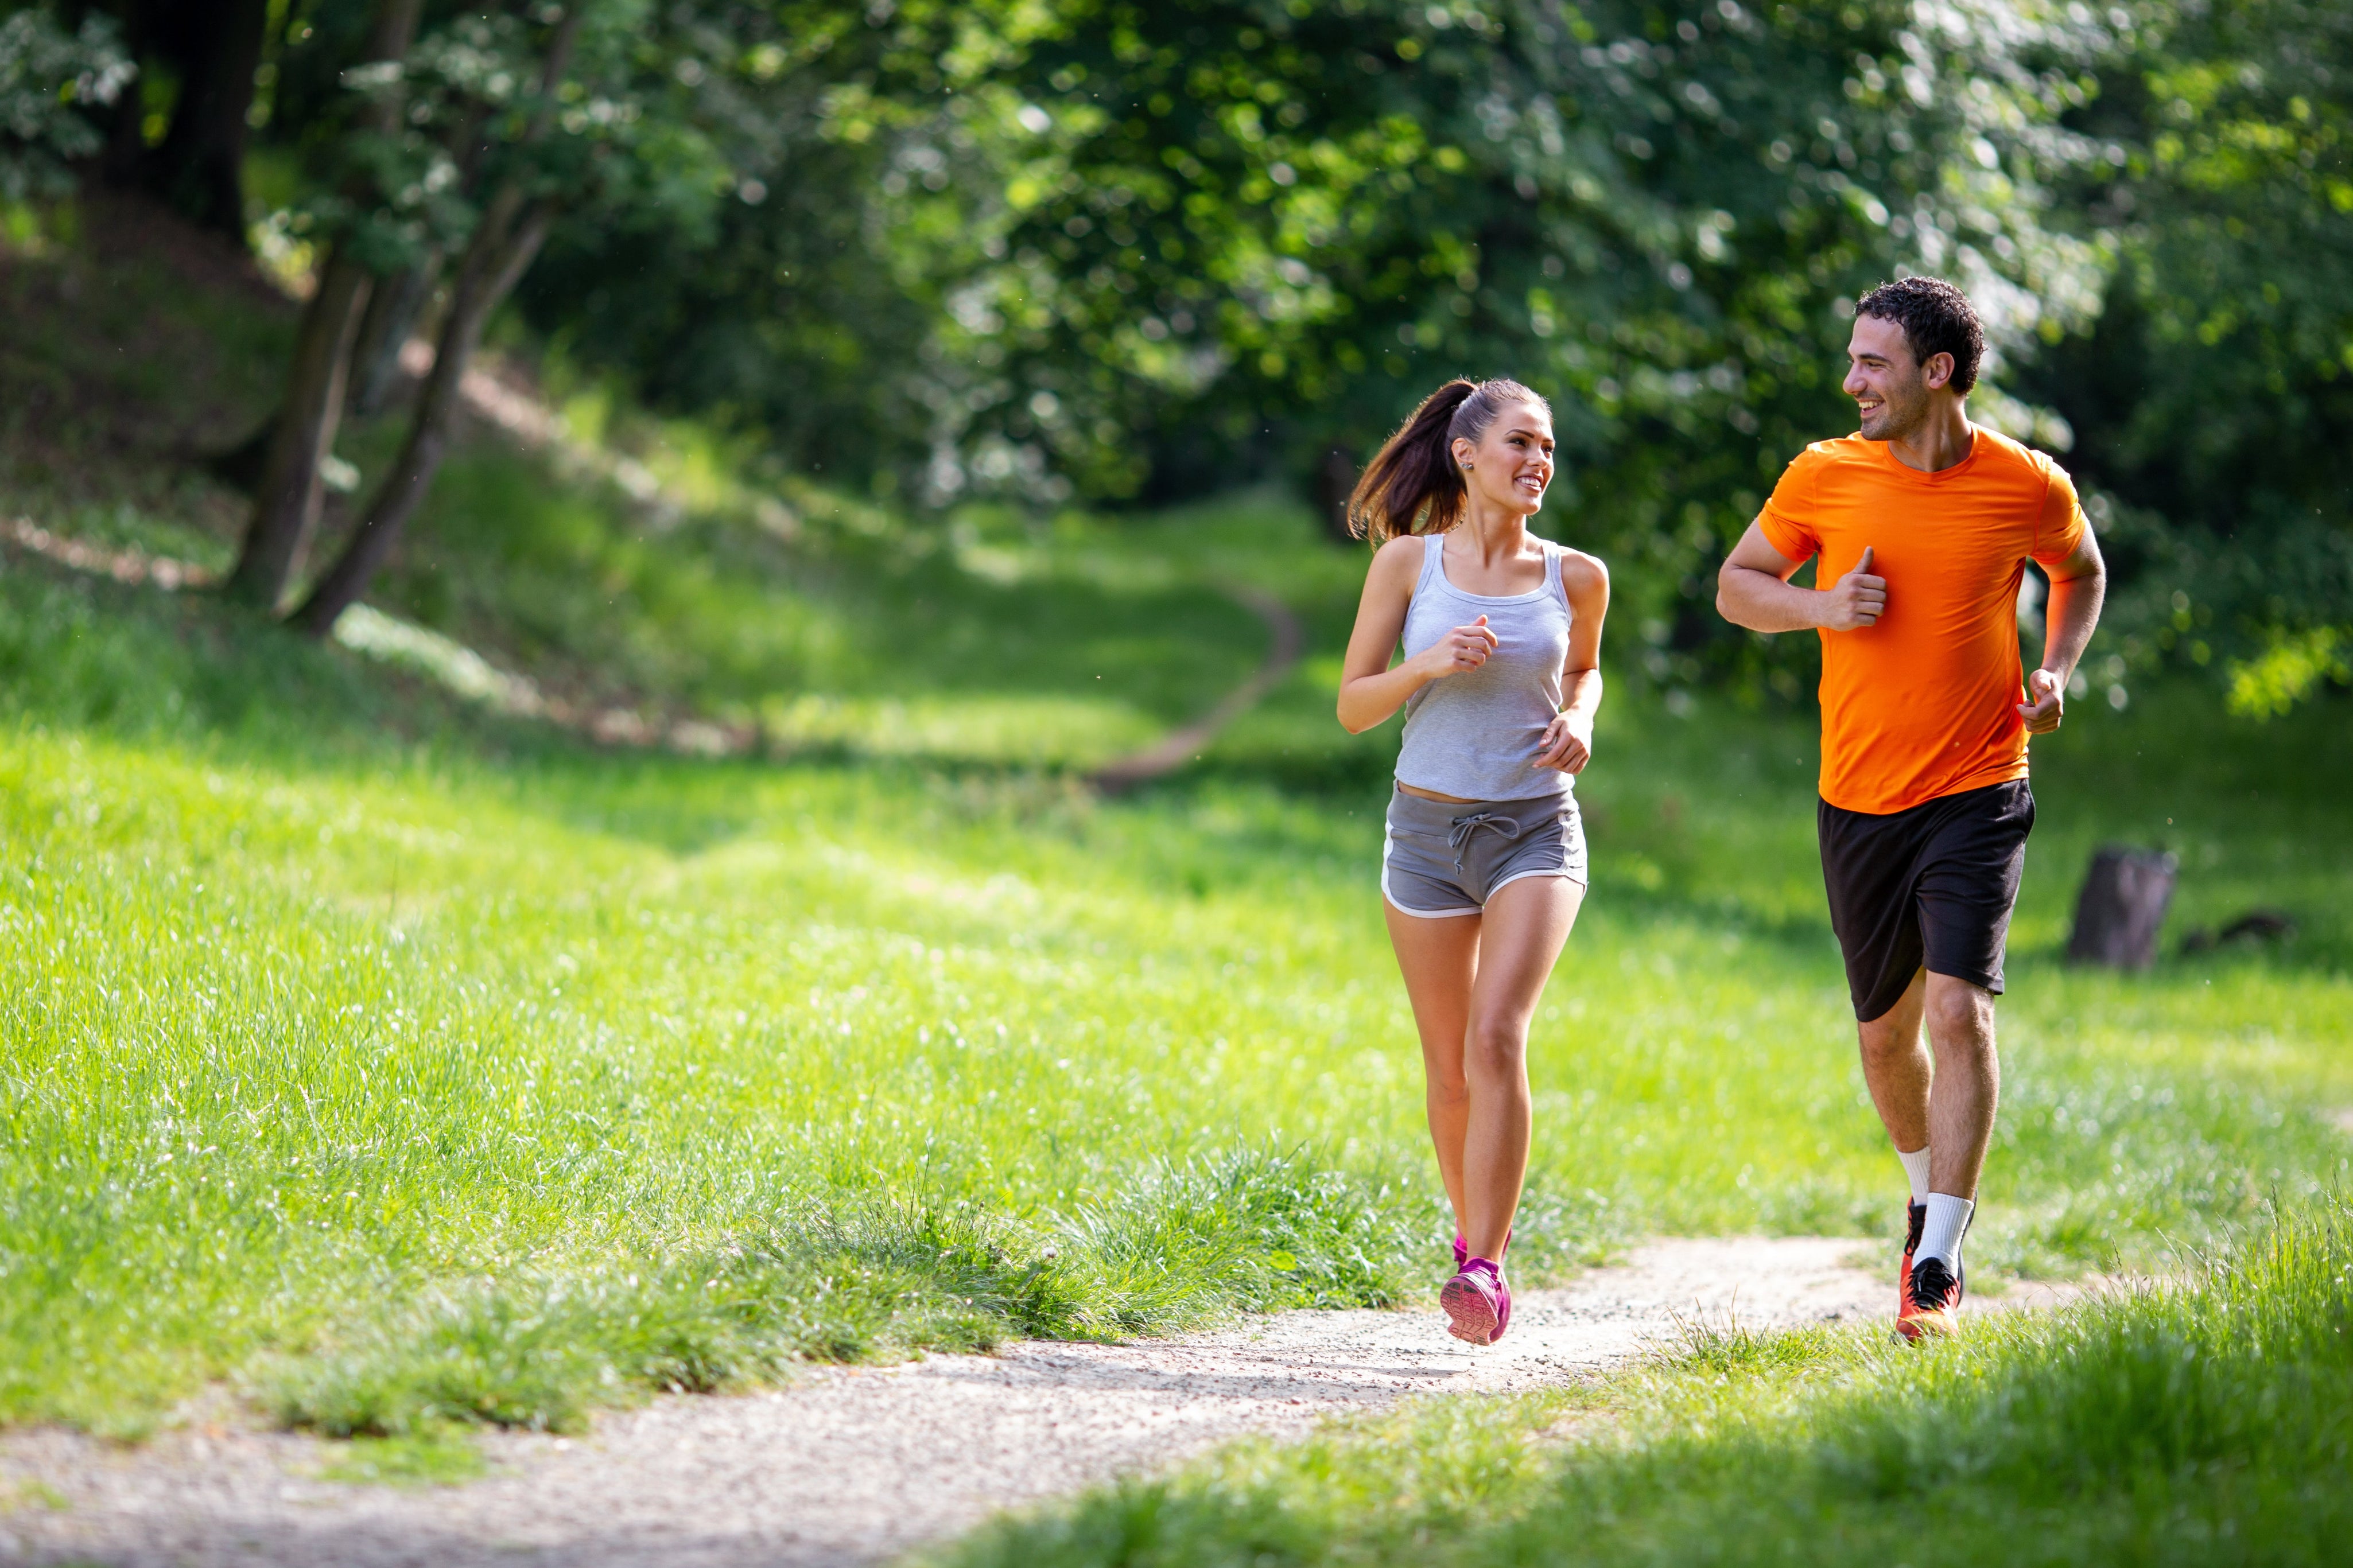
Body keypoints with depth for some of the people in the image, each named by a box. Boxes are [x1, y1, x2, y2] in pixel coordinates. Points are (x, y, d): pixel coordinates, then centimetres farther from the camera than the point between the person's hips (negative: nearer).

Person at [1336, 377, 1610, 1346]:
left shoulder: (1575, 577, 1)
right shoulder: (1408, 563, -2)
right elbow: (1353, 706, 1)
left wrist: (1579, 721, 0)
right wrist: (1429, 665, -17)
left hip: (1535, 830, -1)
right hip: (1428, 829, 1)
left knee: (1498, 1037, -20)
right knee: (1449, 1067, 7)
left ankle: (1484, 1270, -20)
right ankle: (1474, 1236, 30)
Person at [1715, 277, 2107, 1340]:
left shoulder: (2029, 488, -4)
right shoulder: (1824, 476, -2)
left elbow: (2081, 573, 17)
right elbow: (1737, 584, 10)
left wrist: (2057, 671, -1)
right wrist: (1820, 607, -11)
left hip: (1978, 793, -3)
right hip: (1858, 801, 3)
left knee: (1960, 1009, -17)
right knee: (1885, 1031, 13)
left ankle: (1939, 1267, -14)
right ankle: (1929, 1199, 41)